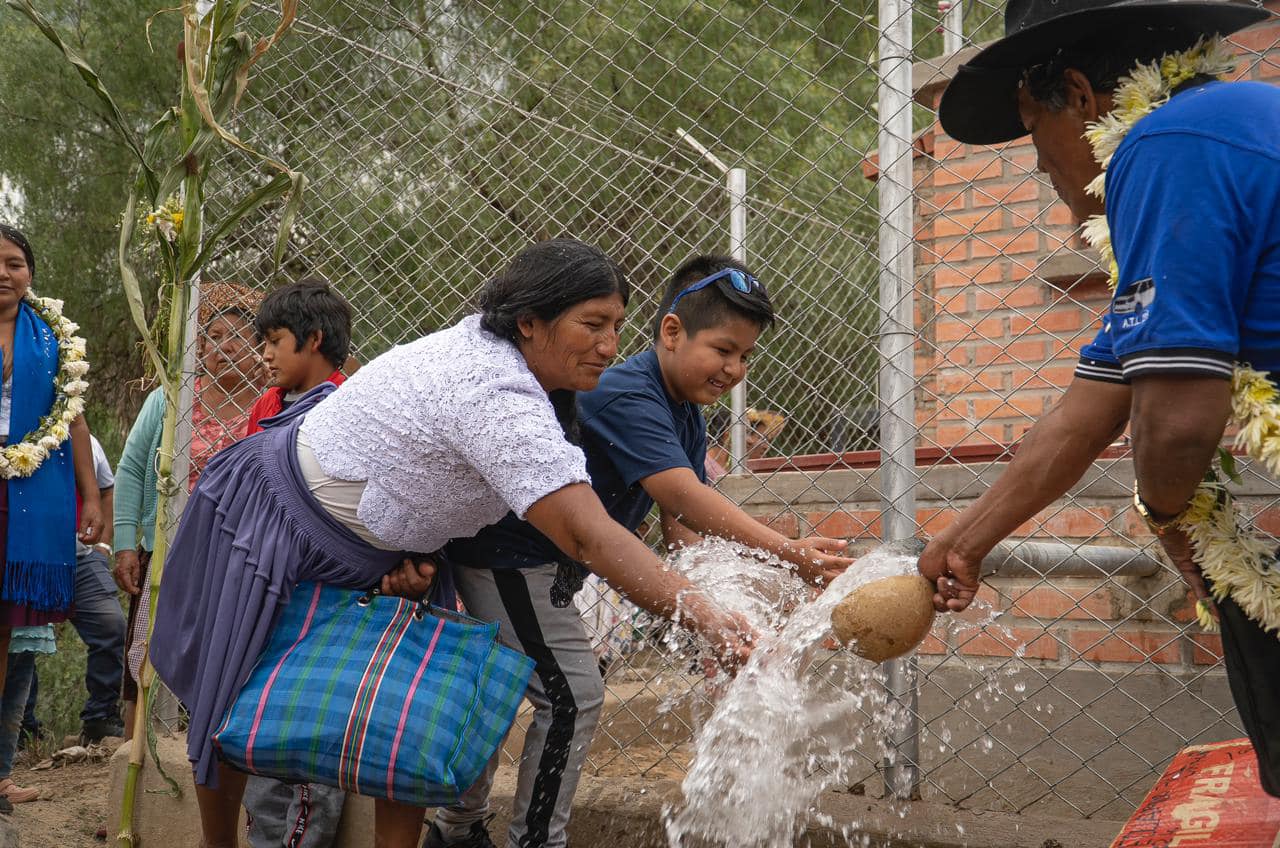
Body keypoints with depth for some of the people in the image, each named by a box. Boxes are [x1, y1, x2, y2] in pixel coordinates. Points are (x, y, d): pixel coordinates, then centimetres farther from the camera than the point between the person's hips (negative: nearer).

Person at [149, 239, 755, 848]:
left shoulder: (491, 350, -8)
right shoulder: (500, 398, -37)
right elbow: (588, 537, -42)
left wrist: (416, 559, -11)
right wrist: (704, 618, -45)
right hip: (273, 519, -8)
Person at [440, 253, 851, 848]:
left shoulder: (687, 415, 2)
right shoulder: (627, 396, -28)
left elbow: (681, 527, -4)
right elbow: (684, 499, -40)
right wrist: (789, 552, -44)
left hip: (545, 565, 11)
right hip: (509, 558, -11)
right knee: (572, 697, -10)